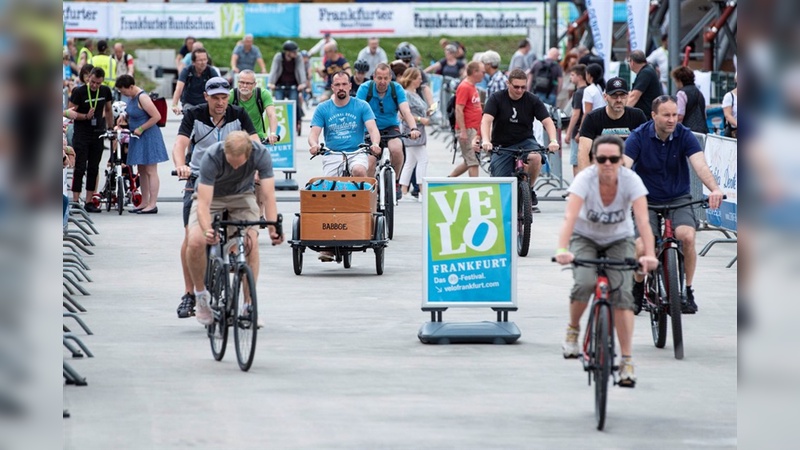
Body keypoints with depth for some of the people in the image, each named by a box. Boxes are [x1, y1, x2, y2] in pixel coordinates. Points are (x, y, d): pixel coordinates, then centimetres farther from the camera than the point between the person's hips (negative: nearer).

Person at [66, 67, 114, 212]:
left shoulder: (105, 91, 4)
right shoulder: (79, 92, -10)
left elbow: (108, 110, 18)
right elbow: (69, 112, -9)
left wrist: (111, 128, 15)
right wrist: (86, 116, -23)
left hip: (98, 135, 4)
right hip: (81, 135, -4)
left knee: (93, 169, 5)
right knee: (80, 168, -8)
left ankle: (89, 202, 9)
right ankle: (75, 201, -6)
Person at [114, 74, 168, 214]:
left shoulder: (142, 98, -20)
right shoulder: (132, 96, 7)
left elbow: (156, 116, -23)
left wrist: (140, 129, -18)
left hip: (148, 137, -10)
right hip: (138, 137, 10)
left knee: (150, 171, -6)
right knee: (141, 171, 15)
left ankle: (152, 204, -5)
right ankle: (144, 202, 22)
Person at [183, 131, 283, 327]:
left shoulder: (261, 154, -30)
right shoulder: (212, 157, -35)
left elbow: (269, 196, -29)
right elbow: (204, 203, -37)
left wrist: (273, 228, -44)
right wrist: (207, 230, -55)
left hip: (242, 195, 1)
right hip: (211, 195, -1)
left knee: (251, 242, -22)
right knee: (196, 242, -26)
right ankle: (201, 294, 1)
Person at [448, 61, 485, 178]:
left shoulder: (472, 87, 16)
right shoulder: (464, 87, -14)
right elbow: (458, 110, -20)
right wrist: (463, 131, -23)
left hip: (474, 129, 10)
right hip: (467, 130, -10)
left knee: (469, 162, 14)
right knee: (473, 162, -10)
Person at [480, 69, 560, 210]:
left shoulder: (533, 100, -5)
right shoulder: (496, 99, -9)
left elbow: (547, 121, -11)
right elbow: (486, 120, -20)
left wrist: (553, 140, -30)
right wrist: (486, 141, -38)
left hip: (525, 141, 0)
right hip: (501, 145, 0)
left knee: (536, 157, -32)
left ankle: (529, 189, -8)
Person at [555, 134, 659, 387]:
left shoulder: (631, 181, -25)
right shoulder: (585, 179, -27)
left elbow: (643, 220, -34)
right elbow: (570, 216, -39)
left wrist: (649, 255, -49)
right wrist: (562, 249, -55)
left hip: (619, 240, 1)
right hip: (585, 238, -1)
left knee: (622, 293, -19)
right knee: (585, 284, -28)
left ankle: (627, 361, -15)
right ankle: (572, 330, 1)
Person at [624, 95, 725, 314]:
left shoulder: (684, 136, -9)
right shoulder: (639, 136, -11)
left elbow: (700, 165, -23)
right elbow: (624, 167, -22)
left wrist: (715, 189, -42)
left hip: (678, 199, 1)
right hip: (647, 201, -1)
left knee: (687, 236, -28)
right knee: (641, 248, -22)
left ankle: (687, 291, -7)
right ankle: (638, 286, 12)